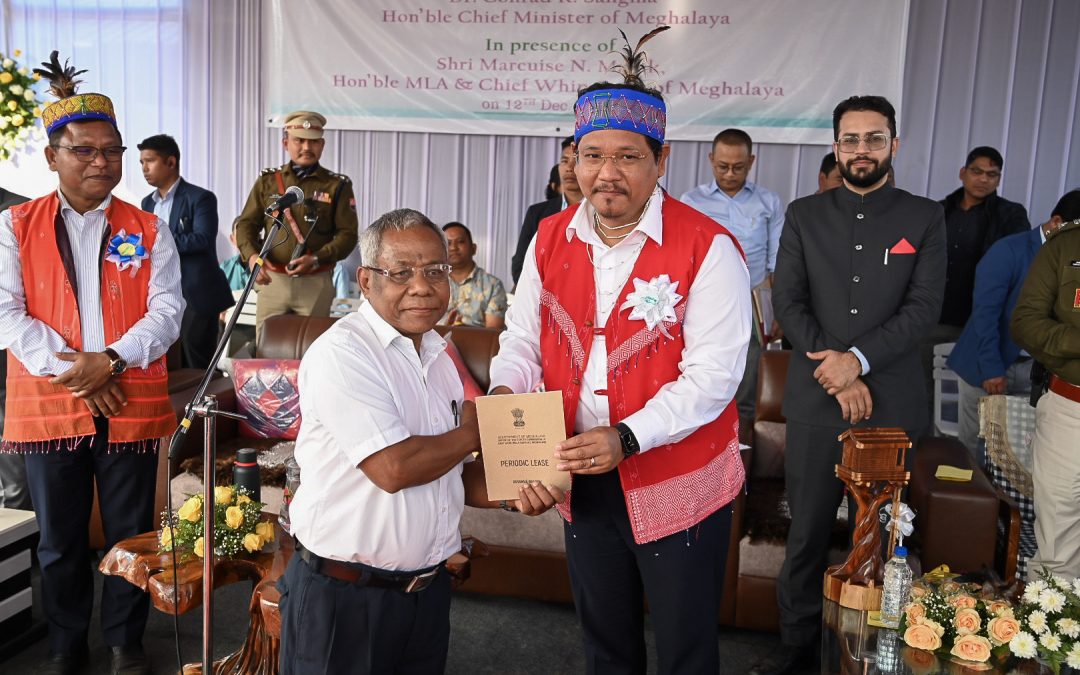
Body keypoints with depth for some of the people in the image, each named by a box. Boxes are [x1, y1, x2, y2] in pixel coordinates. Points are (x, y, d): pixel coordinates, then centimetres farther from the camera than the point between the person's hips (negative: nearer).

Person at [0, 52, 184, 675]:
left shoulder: (148, 230, 5)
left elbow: (167, 310, -3)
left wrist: (111, 361, -17)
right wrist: (73, 371, -14)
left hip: (130, 403, 0)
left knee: (131, 532, 9)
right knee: (60, 539, 13)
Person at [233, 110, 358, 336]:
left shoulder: (337, 186, 2)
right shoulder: (268, 180, 9)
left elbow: (347, 235, -3)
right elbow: (246, 224, 8)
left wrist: (316, 259, -18)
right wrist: (252, 255, -12)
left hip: (316, 283, -2)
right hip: (272, 280, 2)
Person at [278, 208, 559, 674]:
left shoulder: (438, 357, 8)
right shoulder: (341, 353, -17)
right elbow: (392, 469, -25)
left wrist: (513, 493, -6)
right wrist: (473, 432, -9)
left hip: (428, 589, 7)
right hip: (342, 597, -7)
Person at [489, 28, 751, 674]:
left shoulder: (707, 248, -16)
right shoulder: (550, 240, 1)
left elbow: (712, 375, -21)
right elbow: (523, 338, 6)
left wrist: (626, 439, -31)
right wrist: (505, 391, -15)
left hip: (679, 486, -5)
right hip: (583, 482, 5)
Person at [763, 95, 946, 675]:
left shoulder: (925, 218, 6)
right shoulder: (804, 215, 8)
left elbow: (925, 306, -3)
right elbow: (787, 302, 0)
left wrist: (858, 358, -16)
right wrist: (837, 374, -10)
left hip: (892, 404, 0)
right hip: (815, 401, 1)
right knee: (807, 532, 6)